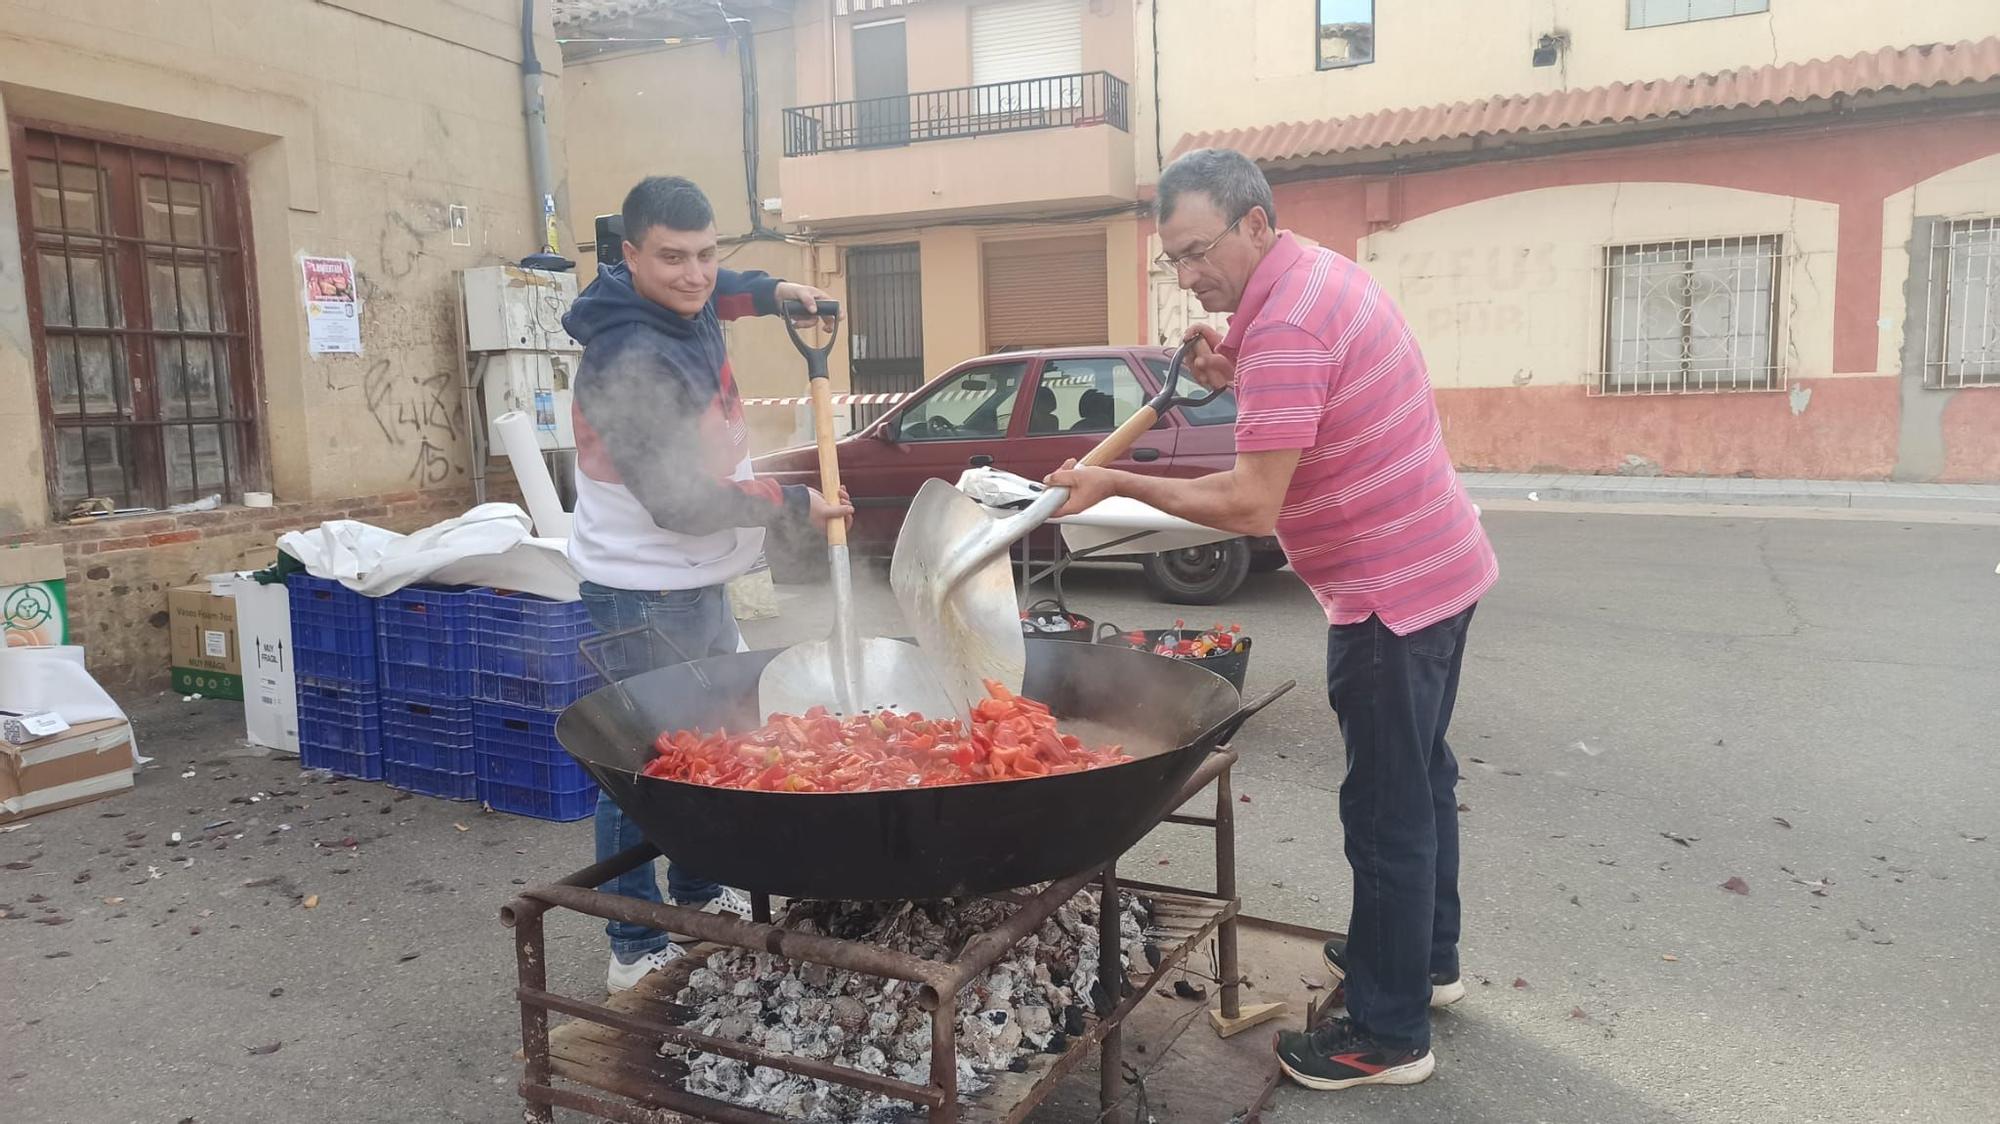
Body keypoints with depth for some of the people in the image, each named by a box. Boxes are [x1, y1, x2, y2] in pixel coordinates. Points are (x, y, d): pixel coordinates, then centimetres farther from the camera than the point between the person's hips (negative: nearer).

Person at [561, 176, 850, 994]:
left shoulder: (685, 310, 3)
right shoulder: (631, 362, -24)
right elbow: (679, 503, -25)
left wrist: (774, 293, 11)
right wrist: (793, 506, -15)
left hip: (697, 581, 10)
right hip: (645, 594, -10)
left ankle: (700, 896, 38)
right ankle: (637, 950, 14)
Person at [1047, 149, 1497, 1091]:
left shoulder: (1284, 323, -23)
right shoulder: (1318, 275, 9)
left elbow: (1251, 505, -27)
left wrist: (1114, 483, -20)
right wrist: (1239, 378, 4)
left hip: (1392, 592, -11)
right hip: (1439, 568, 11)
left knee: (1388, 809, -1)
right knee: (1419, 780, 21)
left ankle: (1388, 1034, 13)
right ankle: (1426, 958, 39)